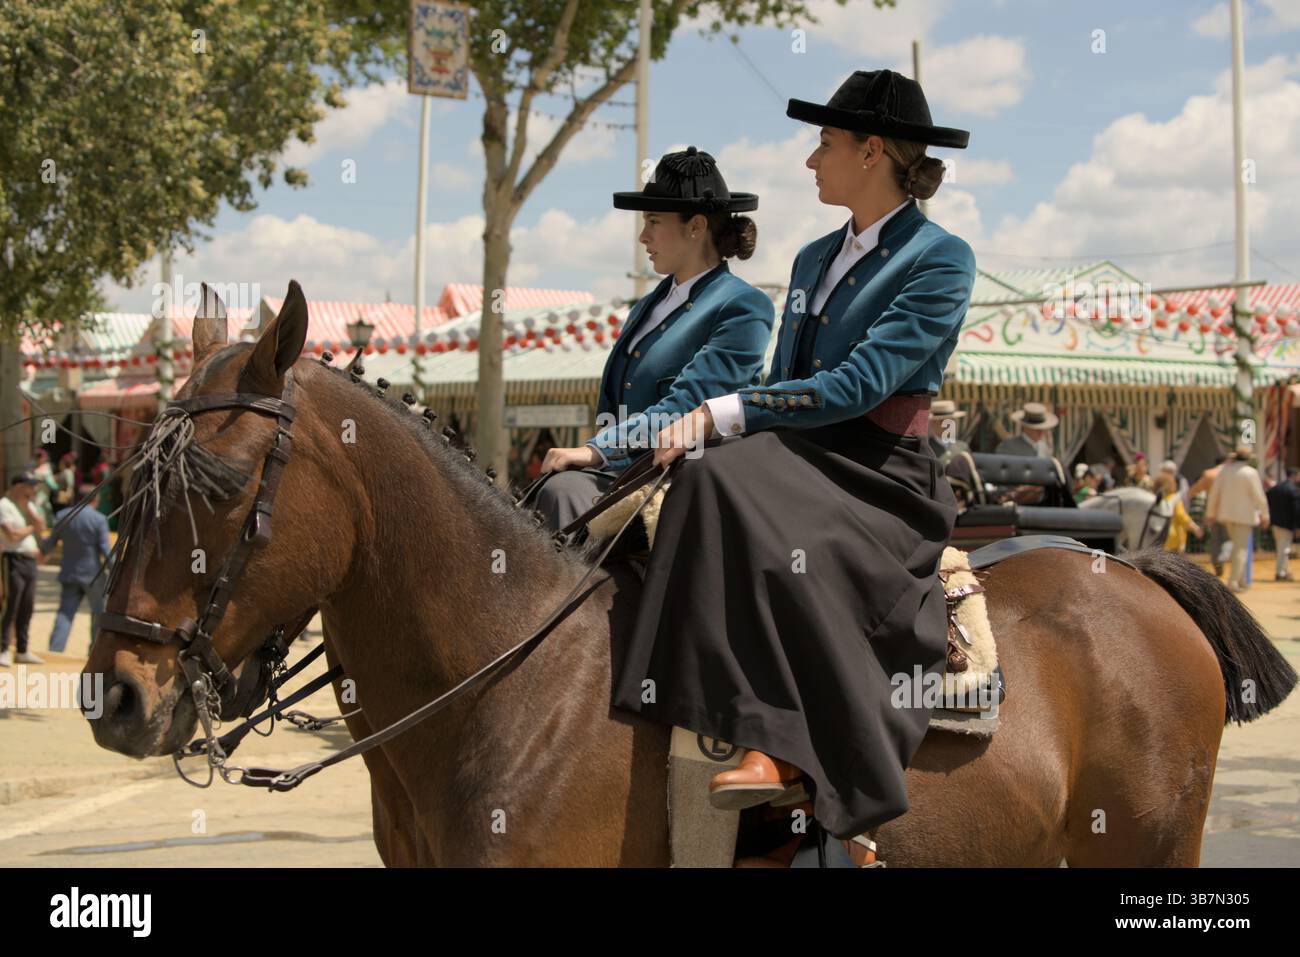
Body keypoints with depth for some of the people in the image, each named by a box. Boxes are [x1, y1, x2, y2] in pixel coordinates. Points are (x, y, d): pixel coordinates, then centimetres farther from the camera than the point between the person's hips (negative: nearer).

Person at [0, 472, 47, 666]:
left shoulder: (29, 505, 16)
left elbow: (41, 526, 5)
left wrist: (27, 507, -2)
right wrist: (30, 527, -3)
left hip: (30, 561, 8)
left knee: (26, 609, 10)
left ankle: (22, 651, 17)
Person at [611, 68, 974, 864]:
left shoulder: (941, 260, -3)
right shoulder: (815, 260, 22)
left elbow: (858, 384, -14)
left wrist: (726, 413, -17)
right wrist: (710, 427, 6)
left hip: (885, 480, -7)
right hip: (797, 463, 7)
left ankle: (778, 753, -36)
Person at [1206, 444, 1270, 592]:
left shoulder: (1224, 470, 3)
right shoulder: (1250, 473, -13)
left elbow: (1214, 492, 5)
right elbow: (1259, 496, -11)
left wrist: (1210, 512, 14)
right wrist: (1264, 515, -1)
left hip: (1227, 513, 6)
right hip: (1244, 514, -6)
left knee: (1237, 545, 18)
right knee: (1241, 548, -1)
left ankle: (1241, 580, 19)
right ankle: (1233, 582, -6)